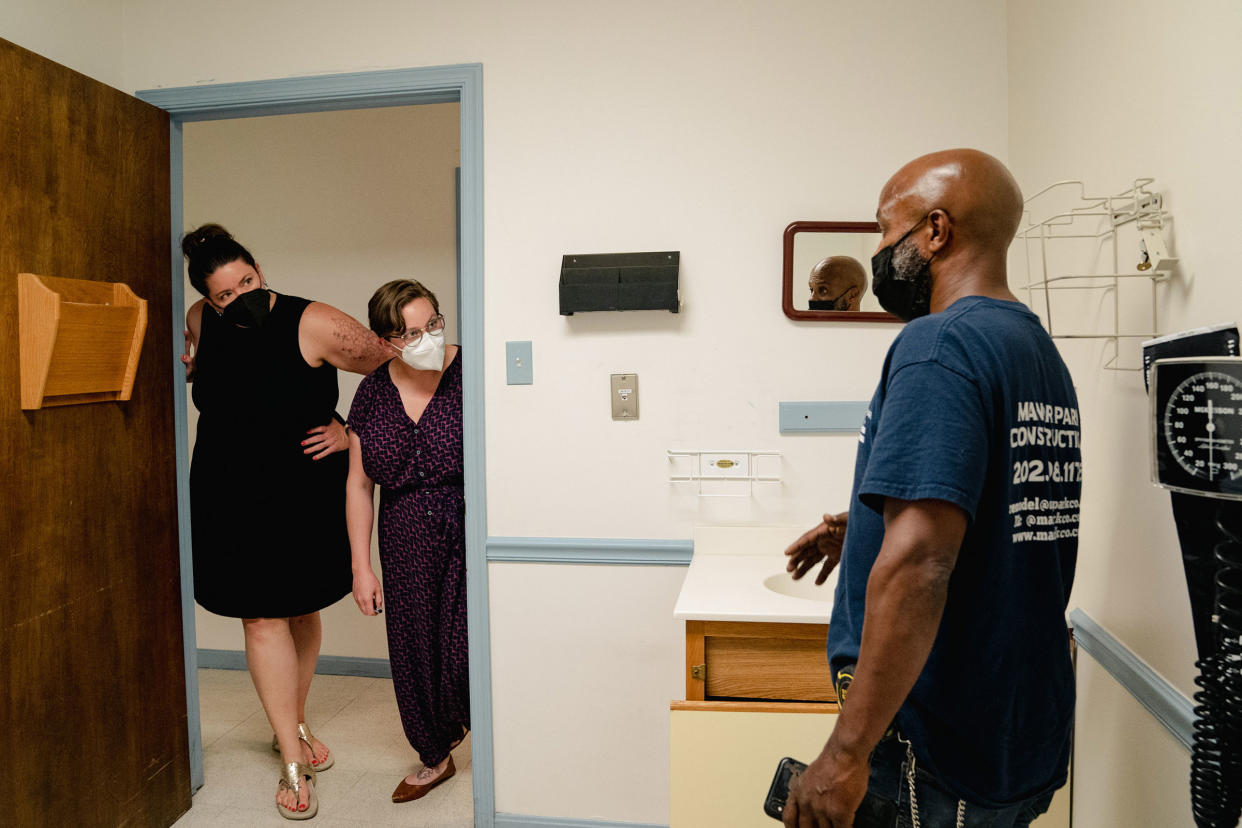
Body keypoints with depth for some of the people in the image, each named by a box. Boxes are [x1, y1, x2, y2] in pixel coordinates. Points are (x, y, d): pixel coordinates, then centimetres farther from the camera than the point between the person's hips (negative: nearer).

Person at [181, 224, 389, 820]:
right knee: (263, 618, -1)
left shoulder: (313, 324, -17)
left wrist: (353, 430, -13)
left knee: (303, 611, 14)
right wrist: (189, 369, -3)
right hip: (232, 498, 2)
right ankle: (293, 763, 11)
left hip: (306, 495, -1)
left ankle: (294, 724, 39)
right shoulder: (201, 322, -3)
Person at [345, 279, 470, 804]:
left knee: (464, 650, -8)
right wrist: (361, 566, 7)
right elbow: (359, 484, 8)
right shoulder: (374, 392, 3)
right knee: (414, 651, 14)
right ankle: (435, 756, 39)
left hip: (470, 534, -4)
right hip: (406, 544, 4)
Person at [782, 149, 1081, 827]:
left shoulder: (940, 344, -19)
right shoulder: (1042, 351, 10)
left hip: (936, 758, -9)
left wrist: (847, 752, -24)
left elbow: (920, 564, -28)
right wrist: (868, 533, 22)